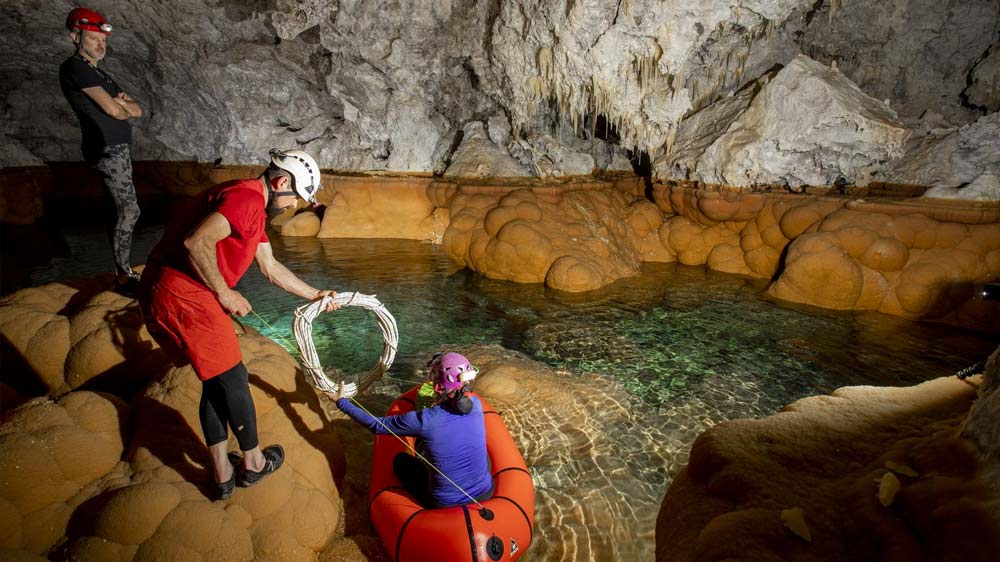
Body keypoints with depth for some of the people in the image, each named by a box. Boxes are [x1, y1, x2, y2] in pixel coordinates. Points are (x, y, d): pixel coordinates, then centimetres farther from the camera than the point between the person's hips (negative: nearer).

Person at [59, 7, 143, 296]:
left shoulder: (98, 73, 21)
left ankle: (123, 269, 17)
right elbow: (113, 110, -15)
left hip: (117, 148, 9)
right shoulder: (75, 68, -8)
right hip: (106, 149, -9)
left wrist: (123, 103, -6)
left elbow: (138, 110, 15)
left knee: (123, 210, 10)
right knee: (129, 211, -11)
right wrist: (125, 106, 6)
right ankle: (123, 277, -6)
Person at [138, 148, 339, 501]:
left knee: (216, 382, 17)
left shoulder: (253, 208, 18)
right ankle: (254, 463, 25)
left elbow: (271, 267, 26)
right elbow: (195, 242, -27)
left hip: (166, 296, 10)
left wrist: (315, 295, 31)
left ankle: (223, 475, 28)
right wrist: (225, 293, -15)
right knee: (233, 379, 5)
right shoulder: (248, 197, -16)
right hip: (183, 296, -10)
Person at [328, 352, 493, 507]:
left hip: (446, 503, -3)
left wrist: (341, 401, 6)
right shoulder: (475, 404, -12)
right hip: (485, 495, 3)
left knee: (400, 460, 20)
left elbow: (376, 425, -5)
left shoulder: (423, 420, -21)